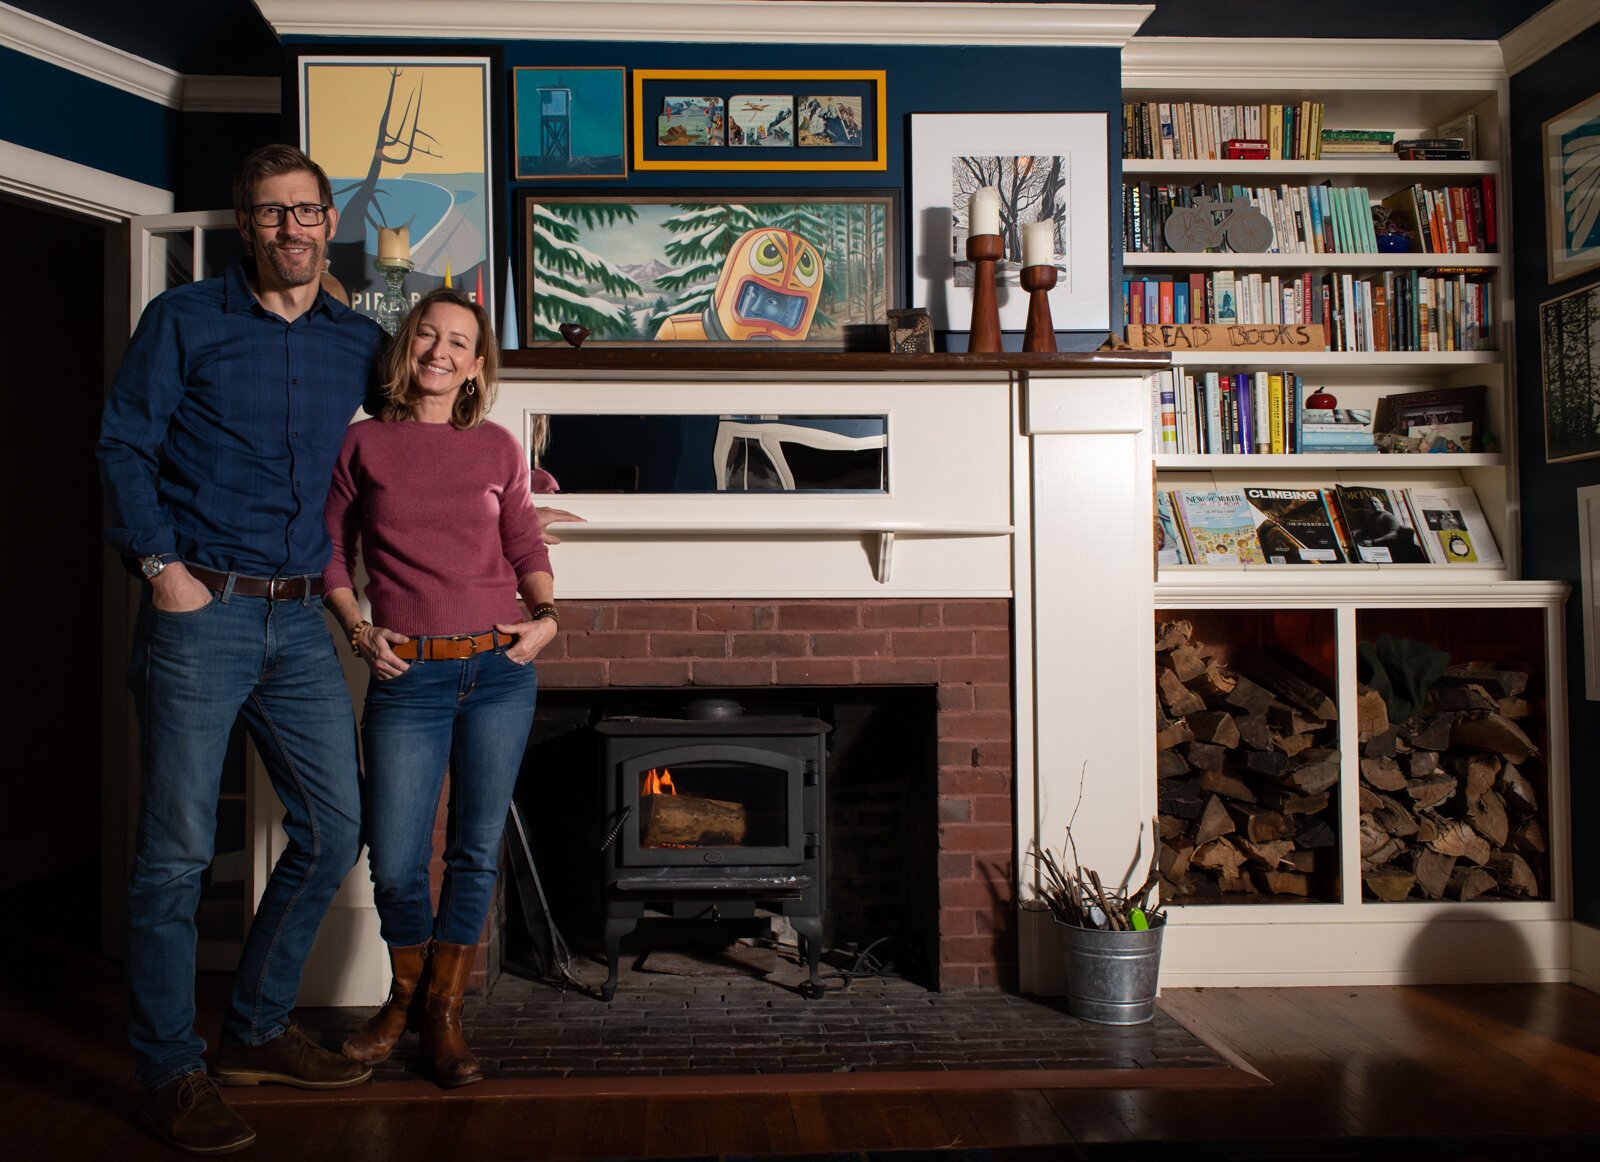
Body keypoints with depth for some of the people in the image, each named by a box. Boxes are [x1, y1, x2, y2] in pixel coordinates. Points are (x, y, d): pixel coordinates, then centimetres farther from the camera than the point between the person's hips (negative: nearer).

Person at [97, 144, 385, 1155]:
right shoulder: (184, 320, 1)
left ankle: (258, 1032, 26)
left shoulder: (359, 343, 11)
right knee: (177, 849, -1)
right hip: (199, 614, -5)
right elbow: (123, 446, -1)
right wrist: (162, 564, -10)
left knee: (334, 827, 8)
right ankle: (170, 1072, 14)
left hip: (299, 620, 5)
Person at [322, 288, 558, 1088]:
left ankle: (443, 1008, 25)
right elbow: (331, 554, 8)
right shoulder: (364, 444, 5)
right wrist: (358, 630, -5)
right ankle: (405, 991, 30)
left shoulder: (497, 449, 8)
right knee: (396, 863, 2)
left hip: (499, 671, 2)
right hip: (407, 676, -1)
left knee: (475, 851, 8)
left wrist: (547, 615, -2)